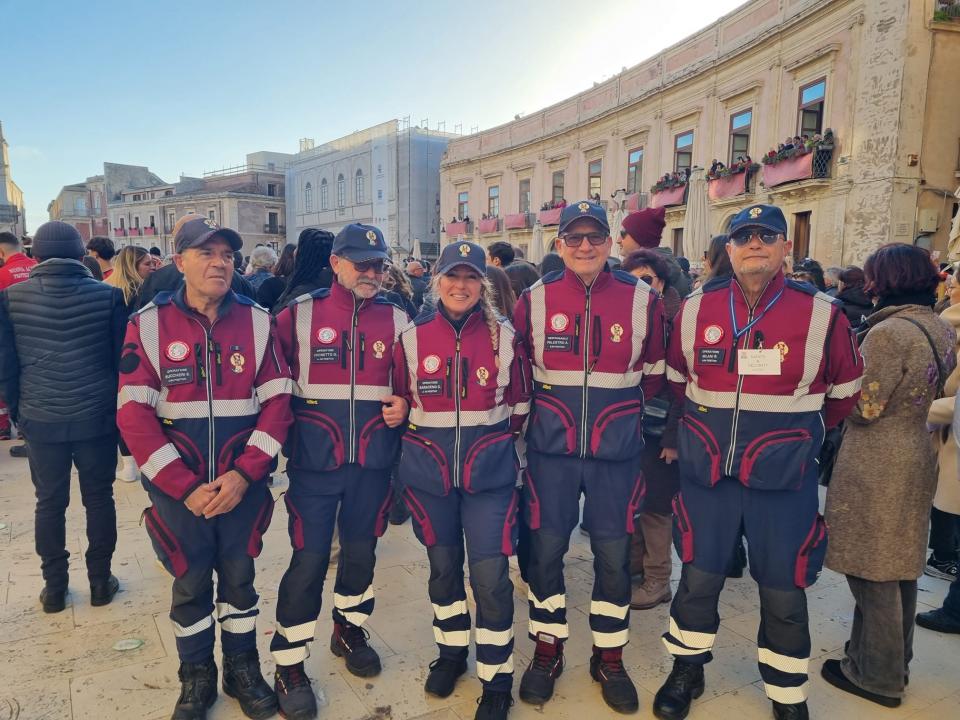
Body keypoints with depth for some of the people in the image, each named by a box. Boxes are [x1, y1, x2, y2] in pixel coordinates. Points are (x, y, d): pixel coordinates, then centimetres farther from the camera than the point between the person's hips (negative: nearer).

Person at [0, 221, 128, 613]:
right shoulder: (108, 295, -7)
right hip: (97, 417, -1)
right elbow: (123, 359, -3)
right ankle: (100, 581, 21)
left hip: (40, 420, 1)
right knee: (99, 499, 12)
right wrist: (120, 408, 9)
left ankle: (54, 588, 24)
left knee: (49, 503, 13)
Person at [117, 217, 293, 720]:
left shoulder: (258, 321, -3)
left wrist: (245, 474, -14)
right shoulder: (148, 324, -6)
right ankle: (196, 679, 36)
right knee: (190, 583, 15)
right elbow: (134, 413, -10)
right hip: (176, 487, 0)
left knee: (239, 577, 15)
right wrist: (184, 486, -14)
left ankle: (244, 669, 36)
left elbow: (277, 401, -5)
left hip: (243, 483, 1)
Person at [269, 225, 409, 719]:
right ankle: (288, 664, 20)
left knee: (361, 549, 17)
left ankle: (349, 629, 41)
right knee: (309, 558, 1)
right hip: (314, 461, -2)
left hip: (374, 462, 3)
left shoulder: (397, 320, 3)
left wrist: (404, 405, -7)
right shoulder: (299, 315, -3)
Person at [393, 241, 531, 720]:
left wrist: (494, 438, 9)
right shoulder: (411, 338, -2)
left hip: (489, 473, -1)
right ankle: (451, 653, 40)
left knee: (491, 577, -2)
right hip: (428, 474, 2)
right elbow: (401, 402, 9)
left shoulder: (504, 336, -4)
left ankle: (497, 679, 19)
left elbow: (520, 404, 7)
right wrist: (428, 440, 9)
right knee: (443, 567, 17)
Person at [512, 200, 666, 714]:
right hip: (551, 450, 0)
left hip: (616, 451, 0)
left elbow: (654, 373, 10)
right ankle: (547, 652, 31)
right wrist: (545, 406, 9)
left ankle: (610, 659, 31)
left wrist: (620, 404, 11)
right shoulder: (534, 300, -3)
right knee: (545, 550, 9)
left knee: (613, 555, 10)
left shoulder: (642, 300, -3)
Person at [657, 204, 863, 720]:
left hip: (783, 479, -1)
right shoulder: (695, 309, -3)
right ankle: (687, 672, 36)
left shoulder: (821, 314, -8)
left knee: (783, 592, 10)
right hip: (706, 473, 2)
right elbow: (677, 379, 13)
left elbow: (845, 392, 7)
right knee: (698, 577, 13)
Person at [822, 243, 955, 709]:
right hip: (917, 457, 9)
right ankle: (896, 662, 36)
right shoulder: (943, 331, 7)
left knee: (873, 575, 4)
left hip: (876, 466, -9)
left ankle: (876, 676, 19)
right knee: (901, 568, 20)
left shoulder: (888, 332, -22)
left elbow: (863, 407, -19)